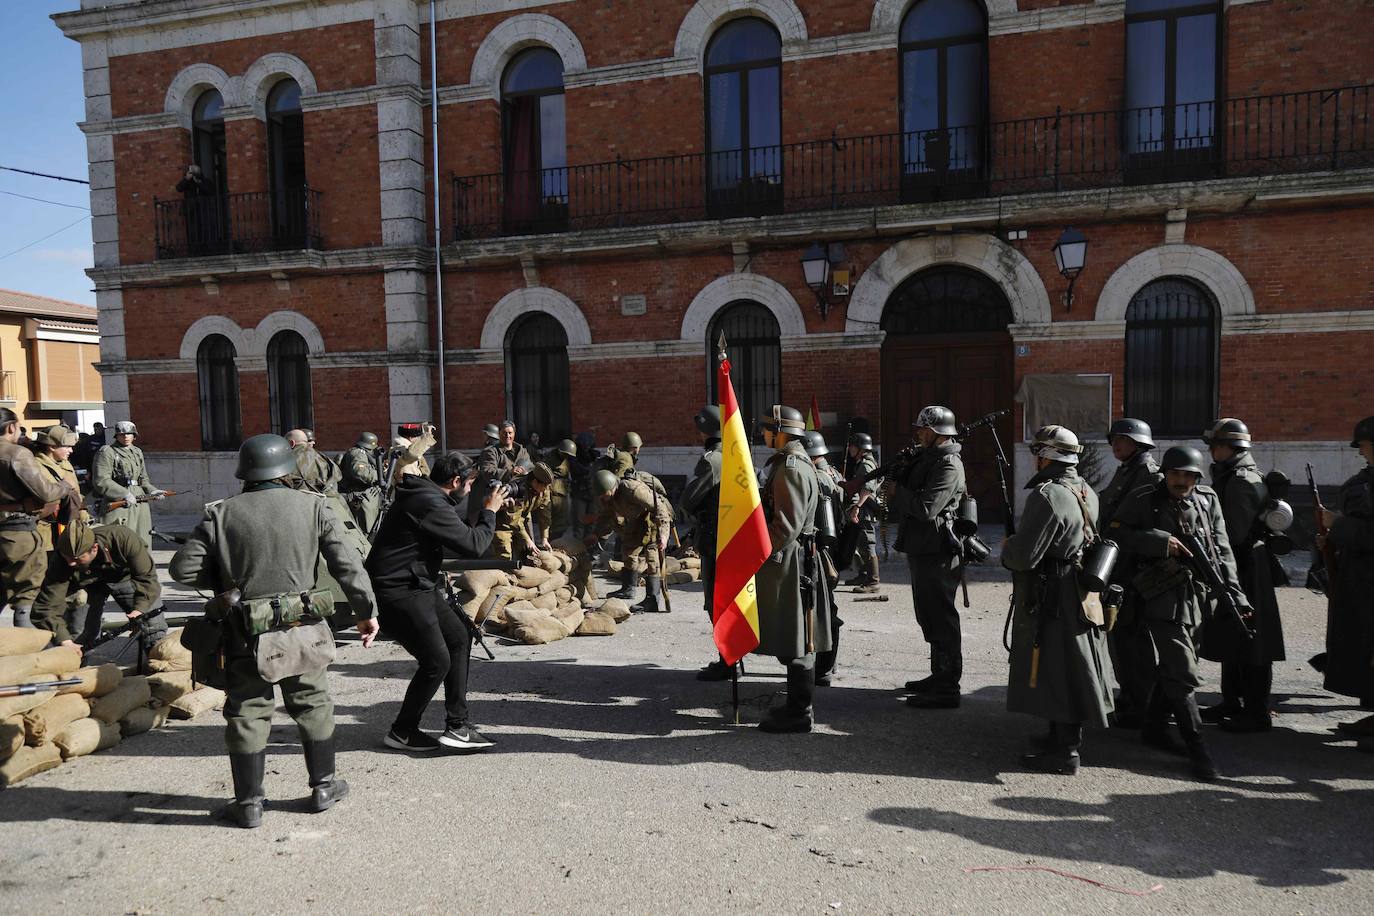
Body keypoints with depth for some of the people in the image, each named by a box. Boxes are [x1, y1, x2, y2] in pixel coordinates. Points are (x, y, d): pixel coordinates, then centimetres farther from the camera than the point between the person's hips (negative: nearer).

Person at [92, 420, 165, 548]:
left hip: (140, 504, 7)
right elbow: (100, 481, -11)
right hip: (117, 504, -7)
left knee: (143, 545, 8)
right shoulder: (106, 452, -1)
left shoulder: (137, 452, 19)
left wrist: (152, 491, 7)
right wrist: (124, 494, -19)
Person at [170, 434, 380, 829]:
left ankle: (249, 803, 18)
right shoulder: (312, 506, -2)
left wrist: (224, 581, 15)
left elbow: (183, 568, -2)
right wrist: (366, 611, 3)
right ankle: (324, 786, 26)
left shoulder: (221, 514, -1)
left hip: (245, 631, 0)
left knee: (247, 713, 11)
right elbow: (347, 564, -4)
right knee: (313, 705, 15)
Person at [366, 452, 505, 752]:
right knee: (437, 661, -6)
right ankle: (401, 732, 15)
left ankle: (457, 725, 15)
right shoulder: (429, 504, -22)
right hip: (398, 594, -11)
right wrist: (489, 511, -6)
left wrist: (484, 509, 9)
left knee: (459, 639, 11)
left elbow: (458, 533, 21)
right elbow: (473, 545, -21)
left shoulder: (425, 496, 10)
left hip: (419, 586, 11)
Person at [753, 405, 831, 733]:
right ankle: (797, 705, 25)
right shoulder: (790, 462, 16)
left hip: (789, 562, -10)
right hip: (786, 561, 10)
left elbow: (787, 524, -23)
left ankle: (798, 714, 5)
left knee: (795, 640, -3)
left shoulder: (791, 468, -17)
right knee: (793, 638, 16)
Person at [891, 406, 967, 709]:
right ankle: (939, 676, 31)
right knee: (929, 616, 18)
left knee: (941, 620, -5)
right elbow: (913, 499, 22)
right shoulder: (928, 458, 16)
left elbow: (926, 507, -25)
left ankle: (947, 689, 2)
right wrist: (897, 498, 2)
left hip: (936, 554, -10)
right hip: (922, 550, 10)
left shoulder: (948, 464, -16)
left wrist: (897, 491, -11)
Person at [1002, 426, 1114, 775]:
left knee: (1058, 673, -2)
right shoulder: (1085, 491, 9)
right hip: (1080, 596, 10)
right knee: (1070, 669, 18)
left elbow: (1023, 556, -24)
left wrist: (1006, 547, -2)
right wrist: (1017, 544, 15)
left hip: (1052, 601, -9)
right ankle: (1062, 736, 32)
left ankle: (1065, 753, 5)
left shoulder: (1048, 495, -21)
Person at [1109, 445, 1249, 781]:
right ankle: (1197, 748, 1)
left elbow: (1222, 551, 7)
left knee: (1172, 667, 17)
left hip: (1198, 599, 5)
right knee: (1183, 675, -7)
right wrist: (1159, 541, -19)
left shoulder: (1208, 501, 7)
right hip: (1163, 600, -5)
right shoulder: (1143, 500, -5)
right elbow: (1115, 533, -9)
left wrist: (1235, 595, -1)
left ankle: (1154, 728, 33)